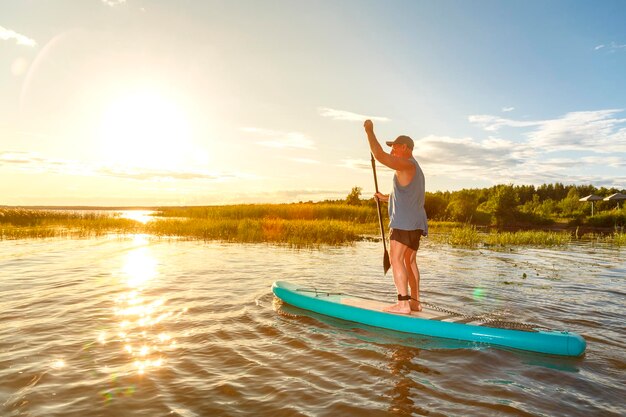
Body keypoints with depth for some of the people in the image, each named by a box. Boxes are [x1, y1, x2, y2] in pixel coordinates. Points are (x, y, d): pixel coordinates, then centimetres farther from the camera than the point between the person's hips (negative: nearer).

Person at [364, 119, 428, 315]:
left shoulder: (406, 165, -9)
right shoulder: (416, 169, 24)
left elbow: (379, 155, -20)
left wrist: (369, 131, -10)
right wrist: (385, 198, 30)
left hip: (404, 222, -10)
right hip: (415, 223, 10)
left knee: (395, 258, -12)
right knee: (410, 261, 13)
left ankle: (403, 303, -16)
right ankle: (415, 302, 18)